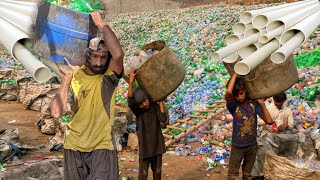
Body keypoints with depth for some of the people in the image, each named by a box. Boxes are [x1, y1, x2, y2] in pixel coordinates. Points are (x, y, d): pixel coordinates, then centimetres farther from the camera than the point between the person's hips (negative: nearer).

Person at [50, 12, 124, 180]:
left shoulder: (109, 77, -11)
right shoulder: (75, 76, -5)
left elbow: (118, 54, -34)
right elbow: (56, 113, -14)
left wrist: (102, 24, -23)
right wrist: (67, 77, -15)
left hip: (102, 146, -3)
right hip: (74, 146, 3)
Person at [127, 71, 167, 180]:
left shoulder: (155, 107, -4)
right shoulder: (137, 111, -9)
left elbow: (163, 120, -19)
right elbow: (130, 102, -30)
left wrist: (161, 104, -13)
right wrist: (131, 83, -38)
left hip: (157, 145, 2)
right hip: (144, 146, -2)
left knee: (157, 171, 16)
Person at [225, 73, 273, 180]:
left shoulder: (254, 103, -8)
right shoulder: (233, 105, -18)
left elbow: (269, 121, -11)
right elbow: (228, 94, -42)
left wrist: (262, 103, -13)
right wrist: (235, 73, -33)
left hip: (252, 146, 3)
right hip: (237, 146, -3)